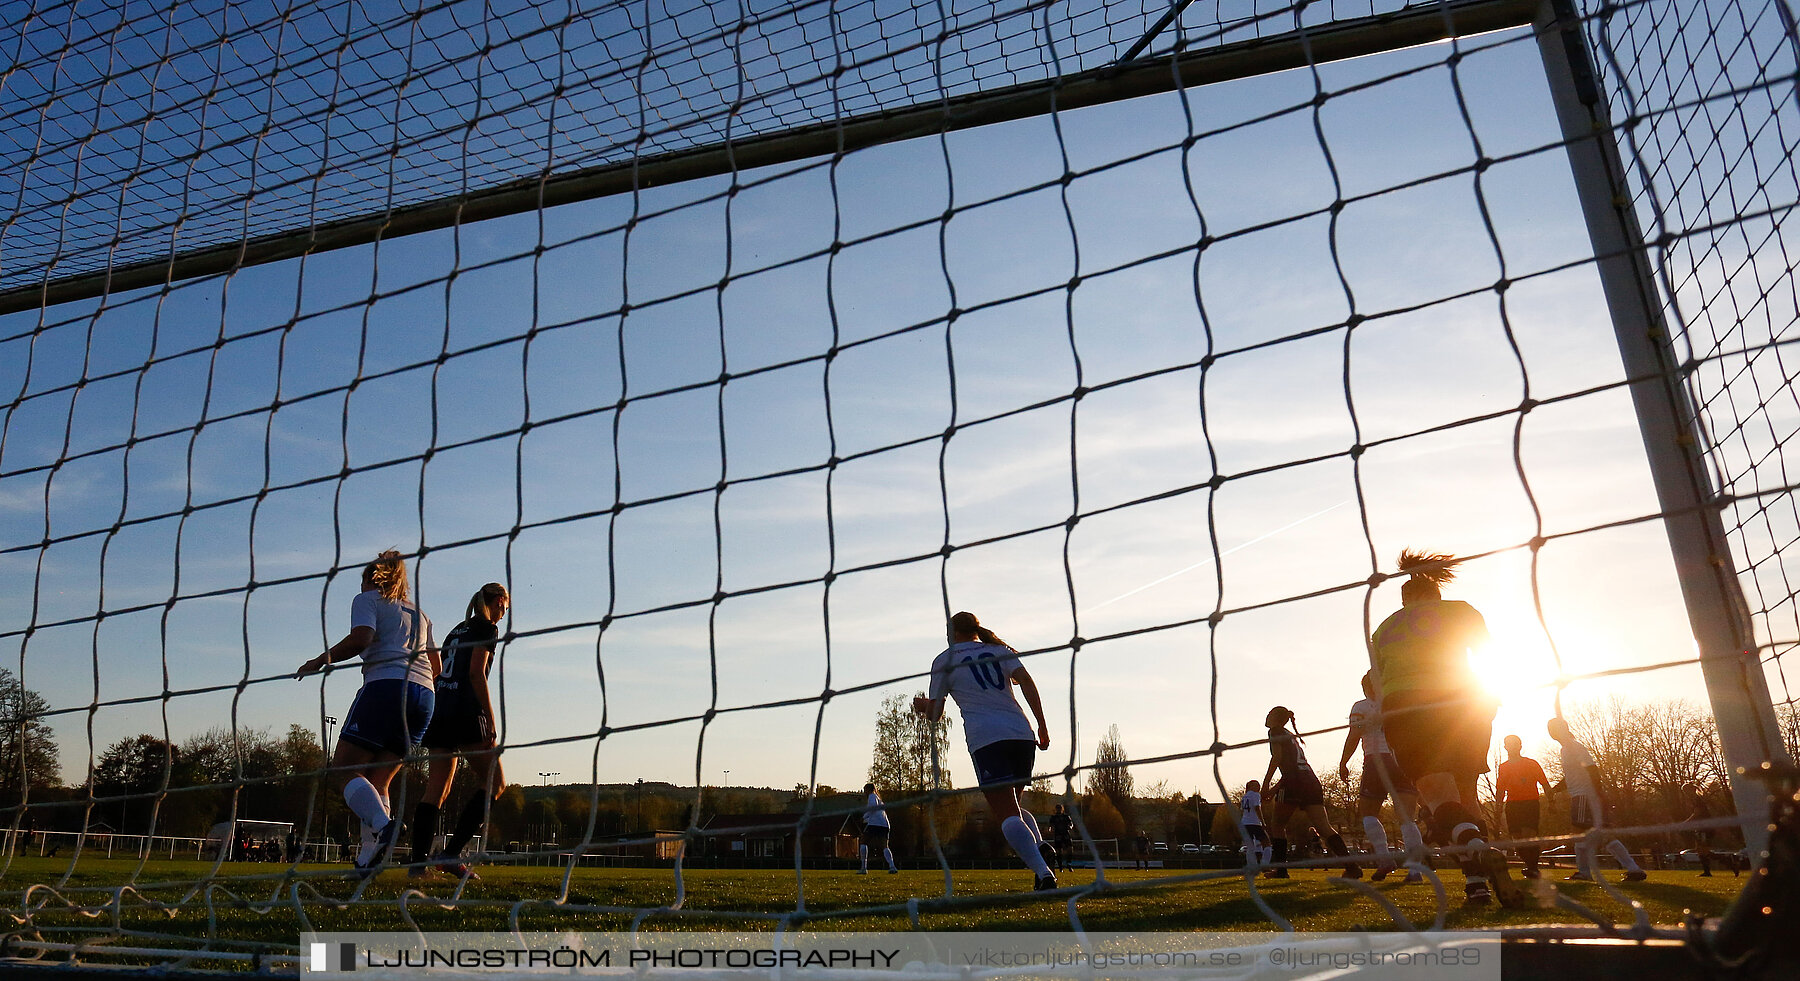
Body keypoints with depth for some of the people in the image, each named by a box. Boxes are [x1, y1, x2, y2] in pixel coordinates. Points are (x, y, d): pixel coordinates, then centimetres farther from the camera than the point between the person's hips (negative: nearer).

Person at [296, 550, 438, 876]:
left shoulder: (367, 599, 11)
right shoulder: (418, 612, 29)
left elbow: (361, 637, -9)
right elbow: (436, 666, 27)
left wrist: (322, 659, 2)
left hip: (386, 687, -6)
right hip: (424, 695, 7)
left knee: (345, 768, -3)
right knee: (377, 781, 9)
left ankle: (382, 824, -29)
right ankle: (368, 858, -6)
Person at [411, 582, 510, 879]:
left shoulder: (457, 630, 23)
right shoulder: (487, 628, 0)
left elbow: (438, 673, 20)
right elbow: (476, 673, -11)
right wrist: (491, 720, -14)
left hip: (439, 713, 8)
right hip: (466, 714, -8)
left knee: (436, 790, 5)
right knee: (494, 784, -2)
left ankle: (419, 861, -2)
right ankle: (451, 853, -11)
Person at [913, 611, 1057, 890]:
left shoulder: (944, 661, 14)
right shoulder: (999, 650, 21)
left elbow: (935, 714, 16)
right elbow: (1026, 681, 4)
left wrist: (923, 706, 39)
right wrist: (1042, 725, 3)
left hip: (985, 738, -4)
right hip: (1021, 733, 4)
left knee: (1006, 813, -7)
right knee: (1011, 804, 22)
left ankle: (1043, 872, -27)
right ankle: (1040, 844, -6)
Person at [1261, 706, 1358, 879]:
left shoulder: (1275, 732, 6)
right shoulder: (1291, 735, 30)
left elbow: (1277, 757, -8)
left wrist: (1265, 784, -10)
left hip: (1293, 782, -7)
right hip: (1312, 781, 7)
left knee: (1279, 825, 8)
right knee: (1324, 828, -3)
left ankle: (1280, 869, 5)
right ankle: (1351, 866, -18)